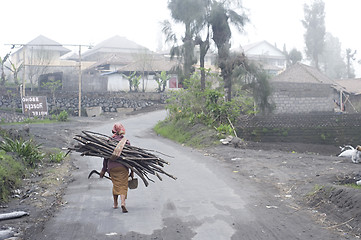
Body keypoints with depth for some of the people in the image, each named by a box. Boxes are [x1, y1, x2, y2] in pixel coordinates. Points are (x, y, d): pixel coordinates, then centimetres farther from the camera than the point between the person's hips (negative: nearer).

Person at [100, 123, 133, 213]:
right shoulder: (126, 142, 1)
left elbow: (106, 157, 6)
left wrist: (104, 170, 13)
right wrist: (132, 170, 9)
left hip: (112, 167, 2)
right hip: (123, 166, -2)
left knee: (115, 184, 16)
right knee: (123, 185, 1)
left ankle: (115, 204, 26)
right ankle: (123, 203, -19)